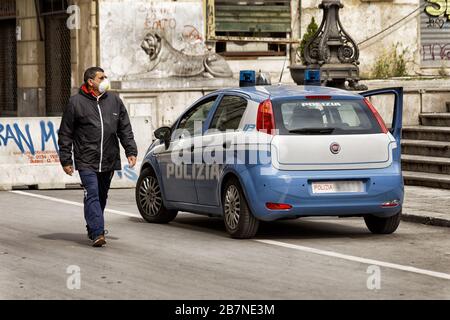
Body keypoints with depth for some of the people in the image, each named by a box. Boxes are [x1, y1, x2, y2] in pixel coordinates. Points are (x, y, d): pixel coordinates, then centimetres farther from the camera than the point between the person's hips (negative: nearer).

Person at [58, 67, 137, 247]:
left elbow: (125, 130, 15)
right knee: (92, 195, -13)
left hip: (109, 161, 4)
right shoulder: (76, 102, -1)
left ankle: (92, 229, 28)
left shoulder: (115, 102, 11)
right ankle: (97, 233, -19)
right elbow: (65, 134, 2)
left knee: (102, 197, 12)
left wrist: (131, 151, 3)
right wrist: (66, 160, -2)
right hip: (86, 161, -4)